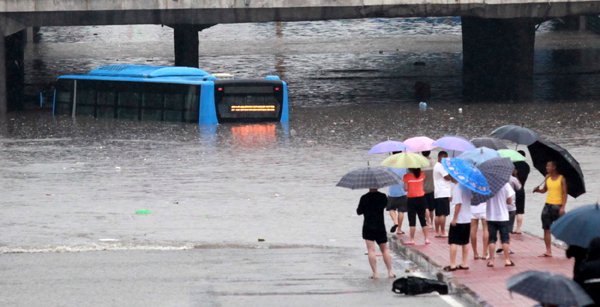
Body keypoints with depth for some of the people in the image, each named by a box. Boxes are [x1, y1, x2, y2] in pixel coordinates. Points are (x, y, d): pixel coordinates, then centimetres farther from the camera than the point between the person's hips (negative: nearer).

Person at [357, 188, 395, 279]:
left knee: (371, 250, -2)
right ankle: (390, 272, 12)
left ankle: (375, 273, -9)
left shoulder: (364, 198, -8)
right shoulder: (382, 197, -4)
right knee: (384, 250, 13)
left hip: (368, 227, -2)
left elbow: (359, 212, -1)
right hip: (380, 227, 2)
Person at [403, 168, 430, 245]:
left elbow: (406, 189, -11)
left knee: (412, 221, 0)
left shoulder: (407, 176, -10)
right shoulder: (421, 174, 0)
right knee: (423, 220, 11)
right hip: (421, 198, 3)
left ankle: (412, 240, -2)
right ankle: (427, 239, 9)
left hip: (411, 199, -3)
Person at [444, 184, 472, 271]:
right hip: (467, 219, 8)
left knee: (453, 242, -1)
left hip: (458, 220, -8)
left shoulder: (458, 187, -18)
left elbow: (458, 204, -20)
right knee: (465, 242, 14)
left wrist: (454, 218, -14)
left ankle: (453, 265, 0)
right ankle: (465, 264, 17)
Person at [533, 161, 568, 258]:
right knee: (546, 229, 1)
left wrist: (563, 207, -15)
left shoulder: (561, 179, -6)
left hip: (557, 206, -5)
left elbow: (564, 194, -8)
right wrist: (538, 190, -1)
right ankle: (548, 251, 4)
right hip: (548, 205, 5)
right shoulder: (547, 178, 10)